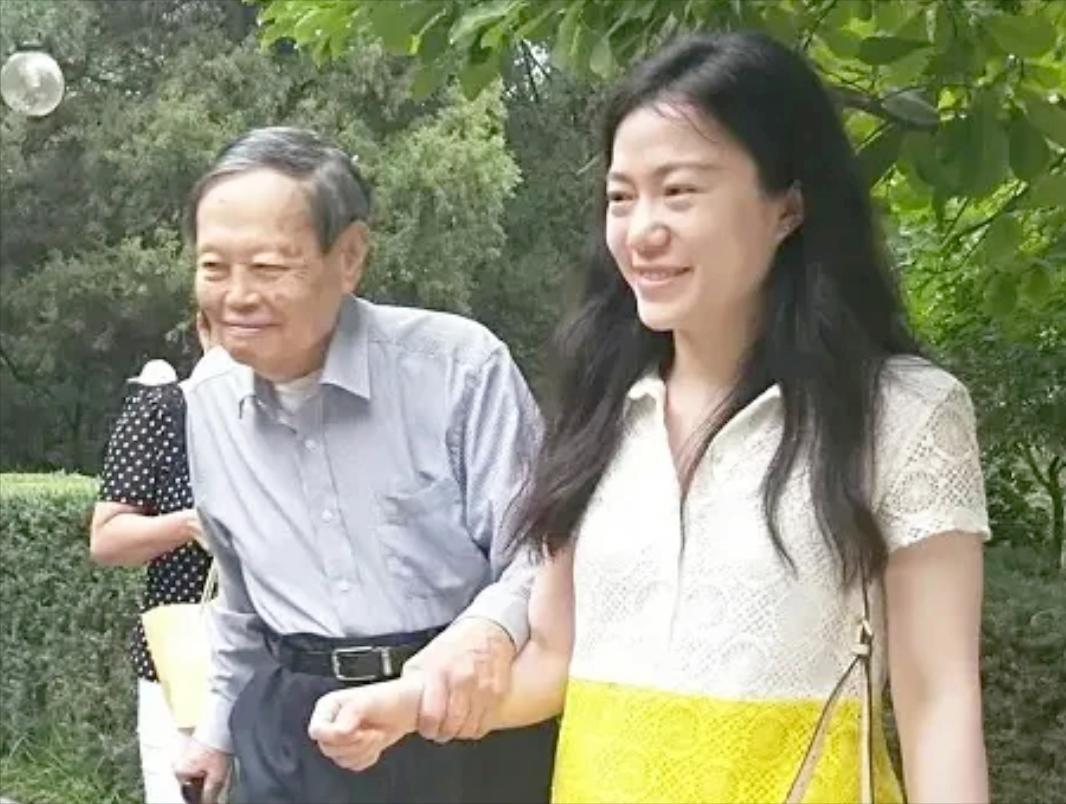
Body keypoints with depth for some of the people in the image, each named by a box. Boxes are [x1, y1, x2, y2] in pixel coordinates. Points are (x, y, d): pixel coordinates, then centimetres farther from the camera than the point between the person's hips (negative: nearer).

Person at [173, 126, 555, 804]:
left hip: (464, 726, -4)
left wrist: (491, 627, -33)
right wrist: (223, 726, 27)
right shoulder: (210, 406, 3)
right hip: (291, 734, 4)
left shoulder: (458, 365, -16)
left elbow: (538, 552, -13)